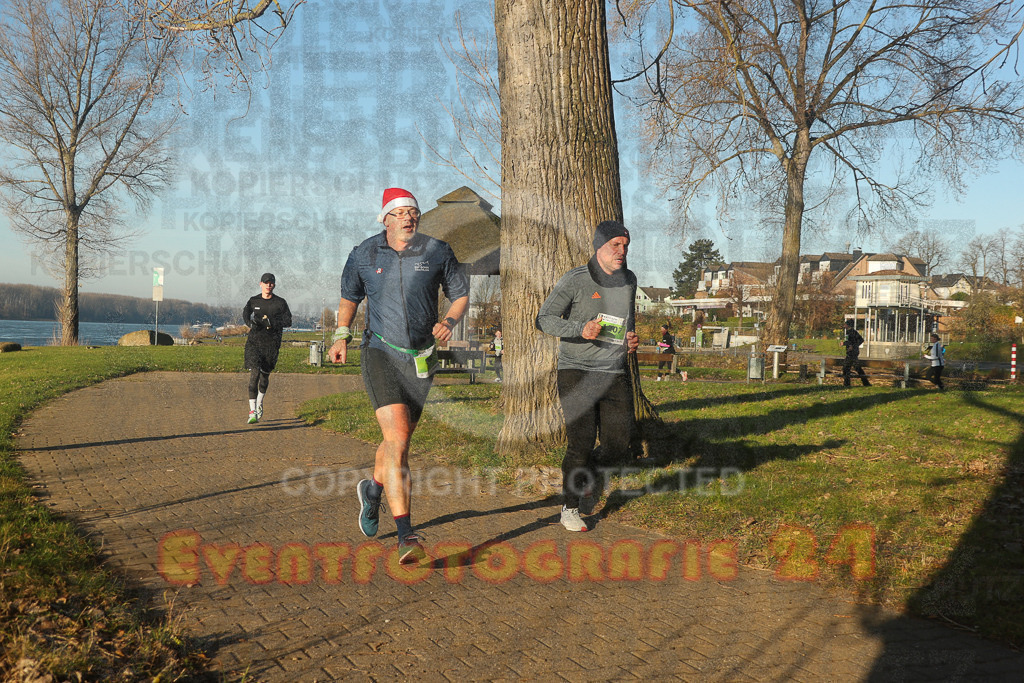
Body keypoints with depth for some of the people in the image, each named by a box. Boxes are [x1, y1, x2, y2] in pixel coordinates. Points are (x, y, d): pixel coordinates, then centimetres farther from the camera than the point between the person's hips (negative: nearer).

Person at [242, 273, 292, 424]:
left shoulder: (280, 303, 3)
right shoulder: (253, 301, 8)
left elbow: (288, 322, -3)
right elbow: (245, 315, -2)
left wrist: (272, 323, -19)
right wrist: (251, 323, -25)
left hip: (272, 343, 0)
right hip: (254, 341, 0)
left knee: (265, 374, 9)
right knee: (254, 373, -14)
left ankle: (259, 402, 38)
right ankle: (252, 411, -18)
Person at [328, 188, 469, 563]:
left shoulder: (437, 252, 0)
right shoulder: (364, 254, 1)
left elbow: (461, 294, 10)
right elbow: (349, 297, 18)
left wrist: (449, 321, -10)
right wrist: (341, 337, 6)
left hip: (421, 359, 2)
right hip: (380, 354, -2)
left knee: (398, 442, 15)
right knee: (397, 436, -20)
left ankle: (373, 489, 48)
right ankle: (406, 535, -20)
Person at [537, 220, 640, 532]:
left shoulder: (628, 280, 10)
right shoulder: (576, 280, -9)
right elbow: (544, 319, -9)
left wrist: (630, 339, 5)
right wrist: (581, 329, -25)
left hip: (614, 374, 5)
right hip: (577, 371, -5)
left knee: (617, 446, 2)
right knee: (581, 442, -10)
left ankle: (584, 474, 34)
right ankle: (570, 509, 9)